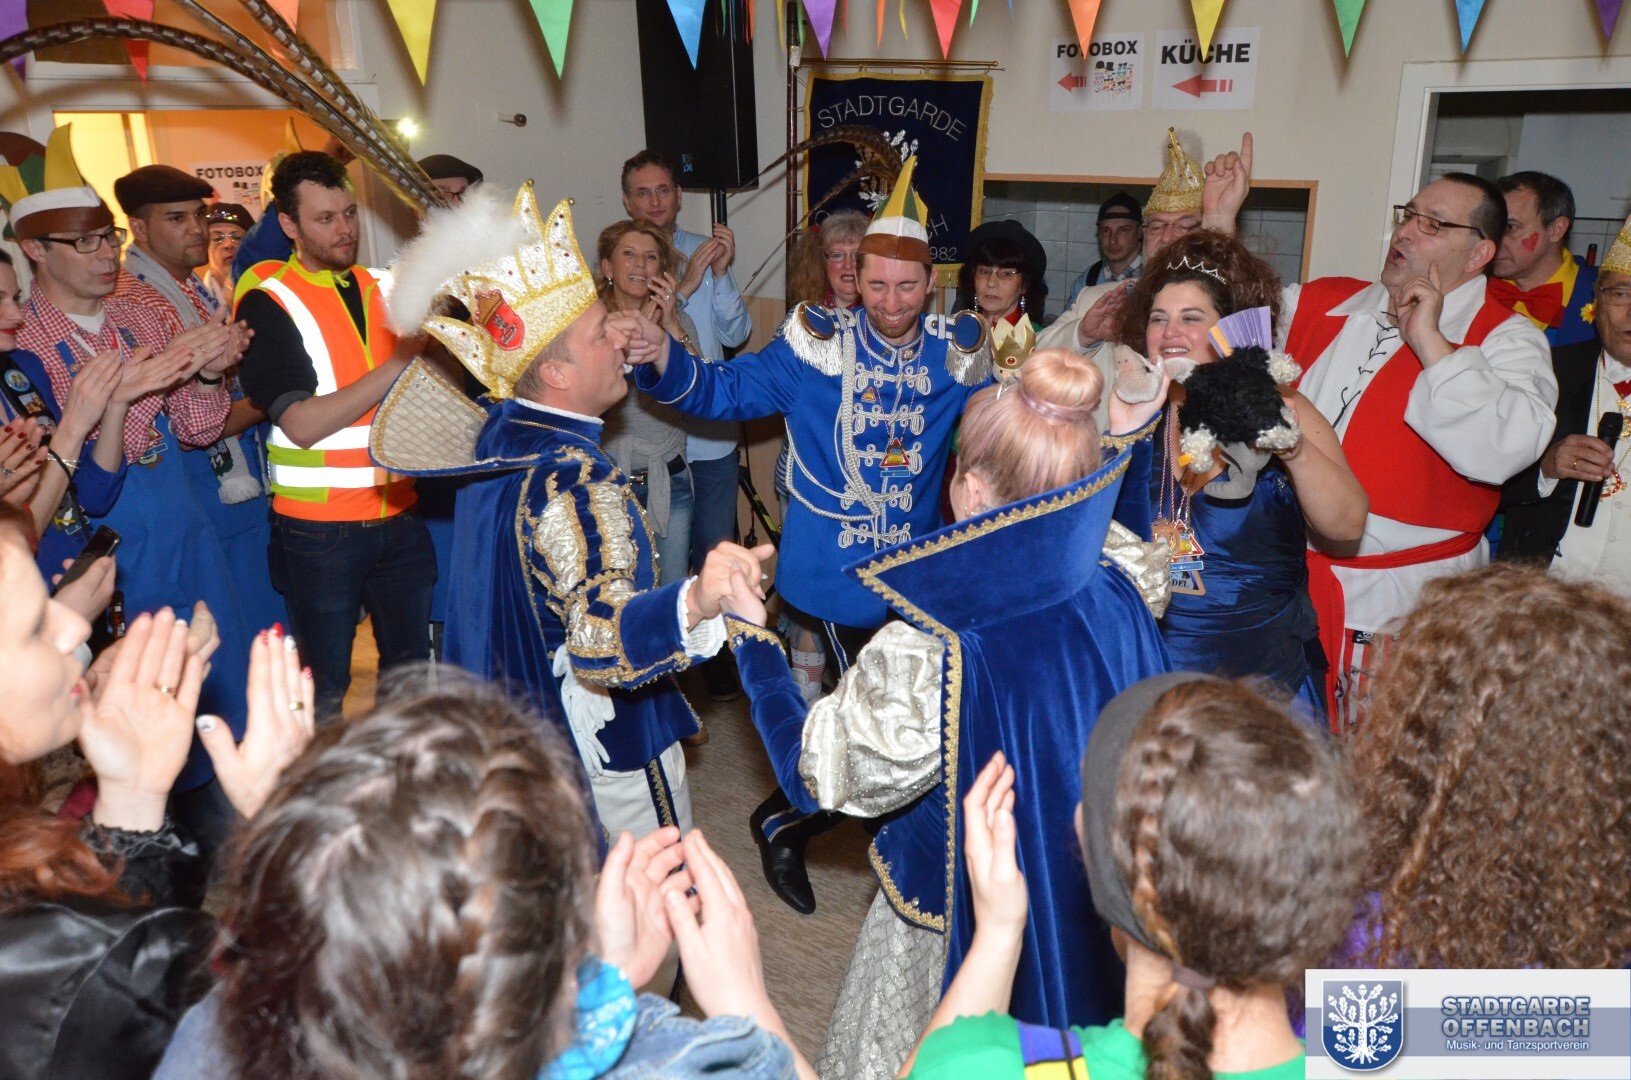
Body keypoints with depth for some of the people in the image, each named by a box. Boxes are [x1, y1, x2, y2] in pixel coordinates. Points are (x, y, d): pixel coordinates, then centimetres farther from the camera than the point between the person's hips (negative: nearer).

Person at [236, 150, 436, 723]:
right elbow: (302, 424, -17)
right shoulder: (268, 302, -7)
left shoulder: (380, 289, 10)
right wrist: (398, 363, -21)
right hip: (319, 529, -5)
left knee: (412, 668, 14)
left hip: (399, 516, 5)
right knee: (327, 685, 6)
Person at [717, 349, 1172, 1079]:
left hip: (967, 938, -5)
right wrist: (1128, 439, 16)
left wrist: (749, 633, -9)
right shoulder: (1115, 599, -18)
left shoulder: (926, 660, -35)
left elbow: (811, 773, -18)